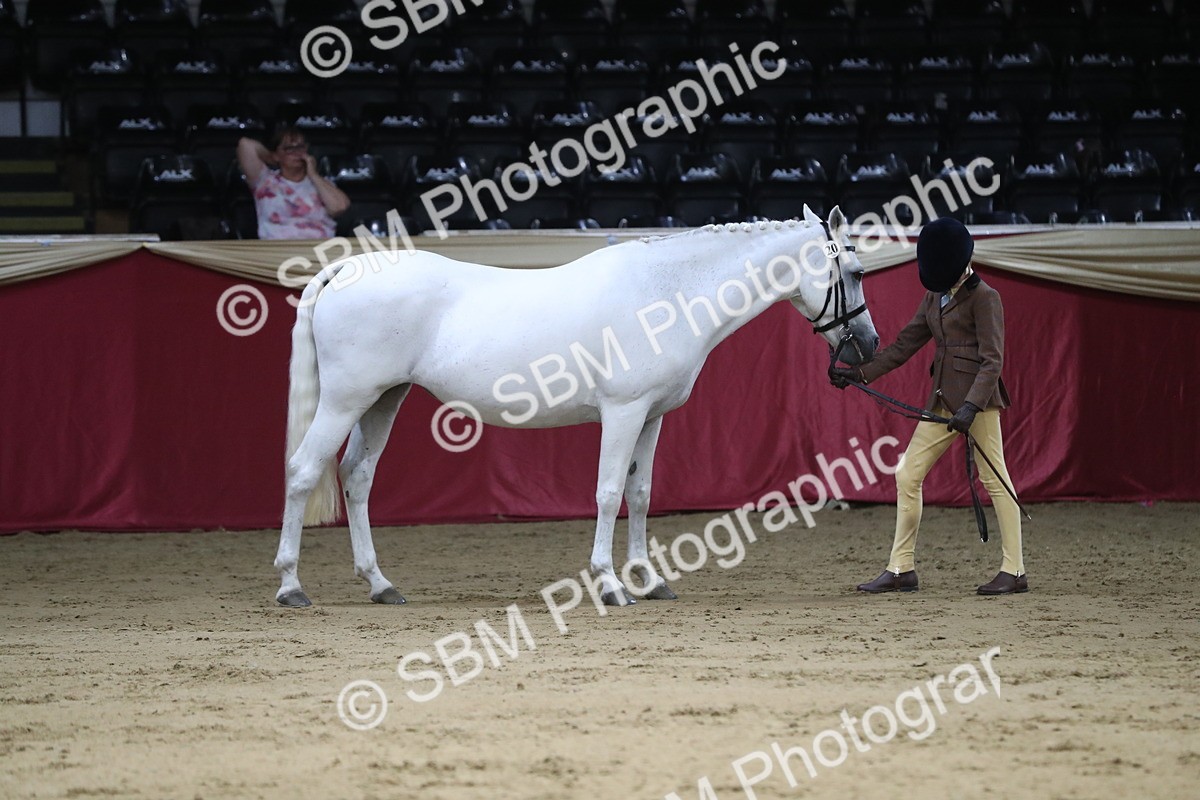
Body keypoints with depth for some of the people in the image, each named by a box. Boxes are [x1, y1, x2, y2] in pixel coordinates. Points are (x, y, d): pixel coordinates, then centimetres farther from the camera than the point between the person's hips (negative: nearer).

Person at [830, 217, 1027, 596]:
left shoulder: (983, 298, -9)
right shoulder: (934, 298, 15)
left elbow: (992, 360, -14)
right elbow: (905, 344, 19)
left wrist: (971, 406, -25)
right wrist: (860, 374, 11)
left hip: (978, 397, -9)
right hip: (943, 400, 9)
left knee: (994, 478, -6)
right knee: (908, 476, 5)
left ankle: (1014, 571, -2)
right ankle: (901, 569, 9)